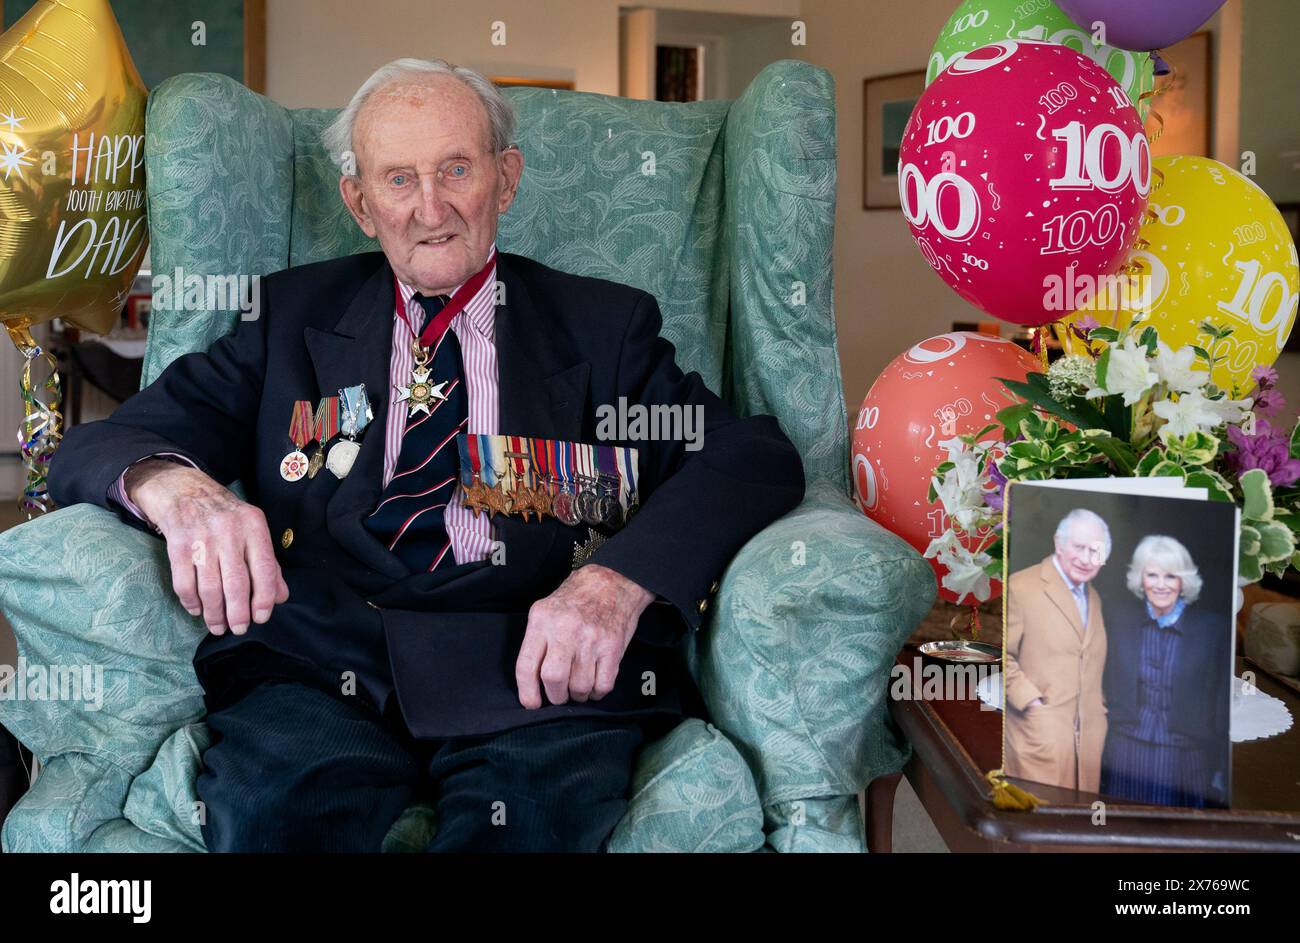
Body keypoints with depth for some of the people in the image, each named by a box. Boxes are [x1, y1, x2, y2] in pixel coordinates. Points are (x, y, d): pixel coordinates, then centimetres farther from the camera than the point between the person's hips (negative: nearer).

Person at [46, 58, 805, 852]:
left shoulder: (602, 326, 18)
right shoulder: (293, 316, 21)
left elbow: (756, 456, 4)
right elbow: (96, 449, 12)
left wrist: (621, 580, -16)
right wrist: (172, 486, -14)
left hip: (531, 672, 0)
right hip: (318, 665, 1)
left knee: (531, 813, -33)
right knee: (273, 805, -32)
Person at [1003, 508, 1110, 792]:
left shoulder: (1093, 599, 19)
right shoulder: (1021, 587, -6)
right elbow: (1003, 655, -9)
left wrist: (1099, 712, 15)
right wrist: (1031, 702, -15)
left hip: (1088, 738, 7)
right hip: (1039, 734, -7)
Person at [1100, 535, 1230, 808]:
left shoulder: (1215, 629, -3)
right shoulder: (1121, 626, 5)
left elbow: (1223, 706, -2)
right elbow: (1110, 698, 10)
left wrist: (1220, 775, -4)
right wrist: (1101, 762, 5)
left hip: (1185, 759, -2)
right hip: (1126, 757, 2)